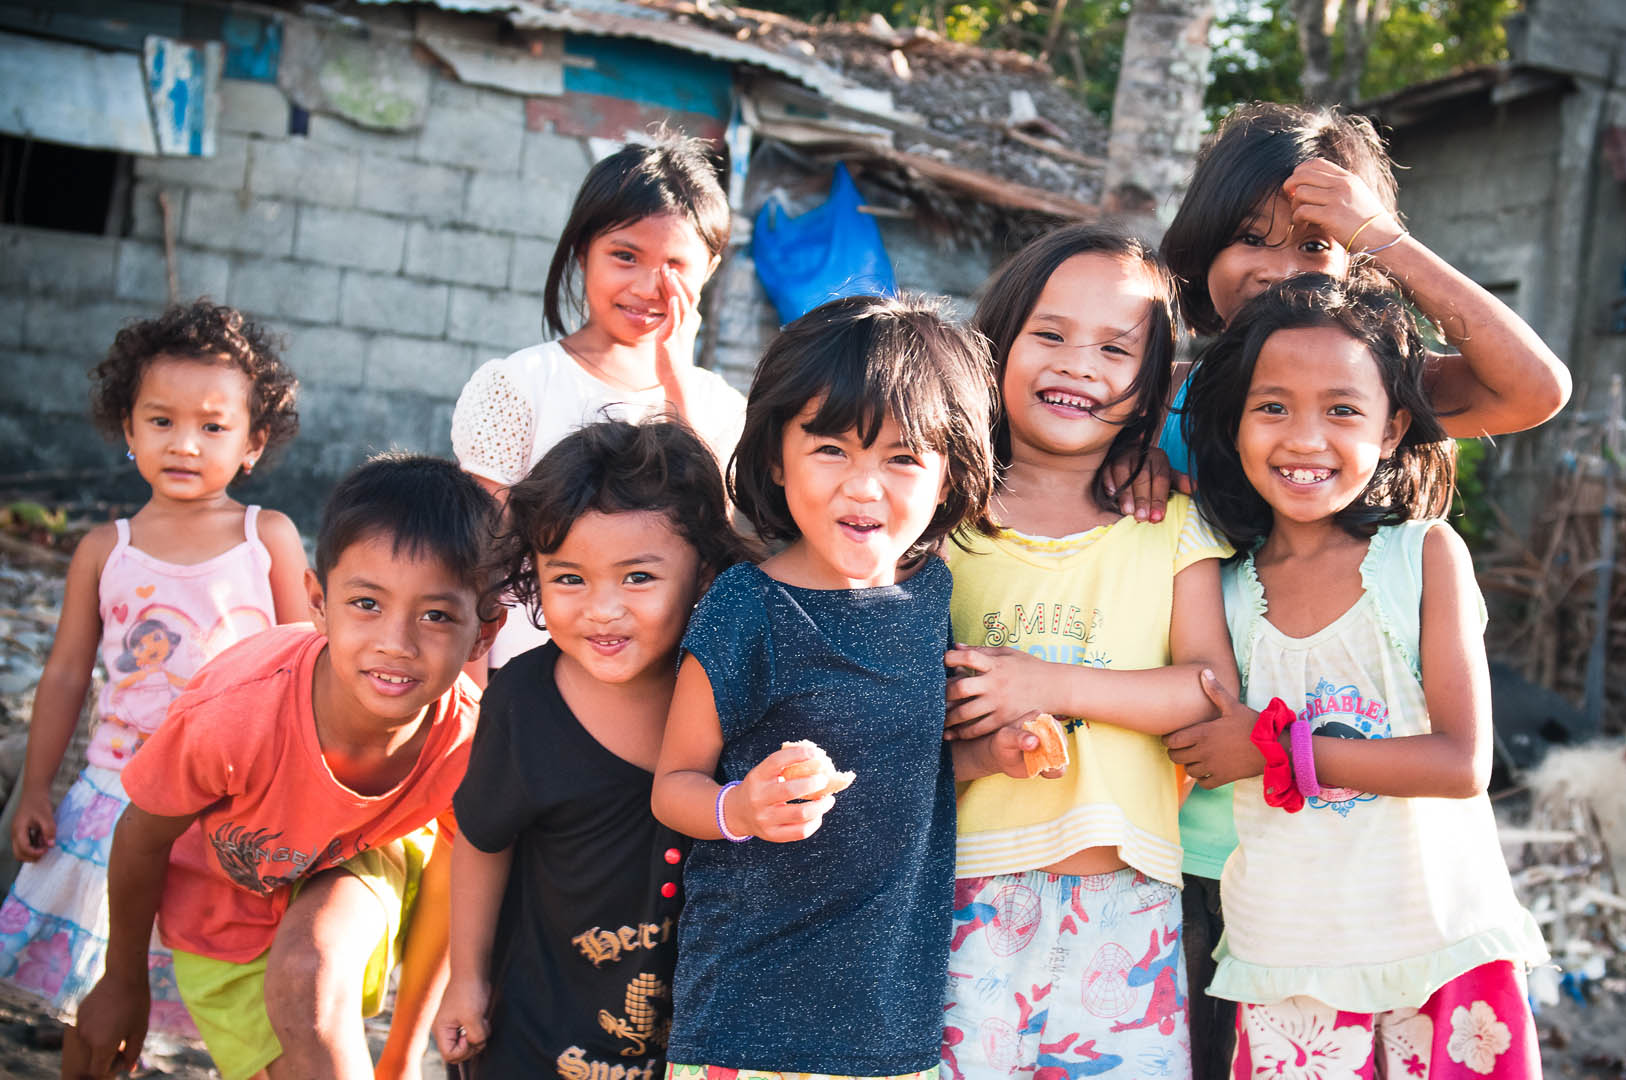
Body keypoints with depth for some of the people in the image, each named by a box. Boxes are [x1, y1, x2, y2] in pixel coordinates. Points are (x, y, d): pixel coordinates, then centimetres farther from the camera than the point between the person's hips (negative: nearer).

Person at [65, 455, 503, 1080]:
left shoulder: (471, 739, -32)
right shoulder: (232, 714, -38)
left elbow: (447, 889, -13)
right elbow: (143, 838, -16)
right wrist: (124, 983, 1)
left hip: (360, 865, 1)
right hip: (232, 913, -1)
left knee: (308, 975, -27)